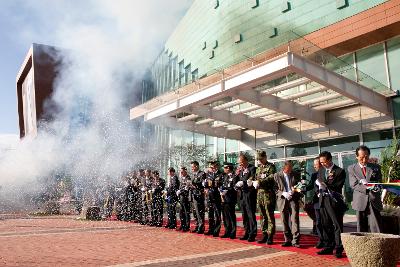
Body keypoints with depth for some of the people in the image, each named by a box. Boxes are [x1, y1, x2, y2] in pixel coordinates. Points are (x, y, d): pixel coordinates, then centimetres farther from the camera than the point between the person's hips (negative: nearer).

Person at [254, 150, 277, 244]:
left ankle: (270, 237, 2)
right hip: (260, 194, 7)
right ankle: (264, 235, 16)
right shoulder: (258, 168, 20)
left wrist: (260, 182, -20)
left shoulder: (271, 166, -1)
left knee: (270, 216, -2)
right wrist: (255, 183, -2)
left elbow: (271, 178, -16)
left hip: (269, 193, -6)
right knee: (263, 216, 10)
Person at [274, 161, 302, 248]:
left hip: (293, 199, -1)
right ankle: (288, 240, 14)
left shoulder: (295, 175, 8)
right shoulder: (277, 176, 5)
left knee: (295, 219, -9)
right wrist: (283, 193, -15)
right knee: (285, 221, 5)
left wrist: (294, 191, -9)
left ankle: (295, 241, -6)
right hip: (282, 200, 1)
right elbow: (275, 189, 2)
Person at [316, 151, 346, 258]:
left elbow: (338, 187, -10)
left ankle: (338, 249, 4)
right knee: (326, 225, 11)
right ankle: (328, 247, 20)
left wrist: (326, 186, -21)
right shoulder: (321, 171, 14)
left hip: (334, 201, -6)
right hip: (323, 200, 6)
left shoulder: (339, 171, -4)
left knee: (337, 225, -2)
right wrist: (319, 191, -1)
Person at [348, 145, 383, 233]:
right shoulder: (352, 168, 6)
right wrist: (366, 187, -21)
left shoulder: (376, 167, 11)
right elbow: (354, 185, -3)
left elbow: (379, 182, 6)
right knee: (361, 229, 7)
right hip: (360, 202, 0)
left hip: (374, 201, 0)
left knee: (376, 229, -3)